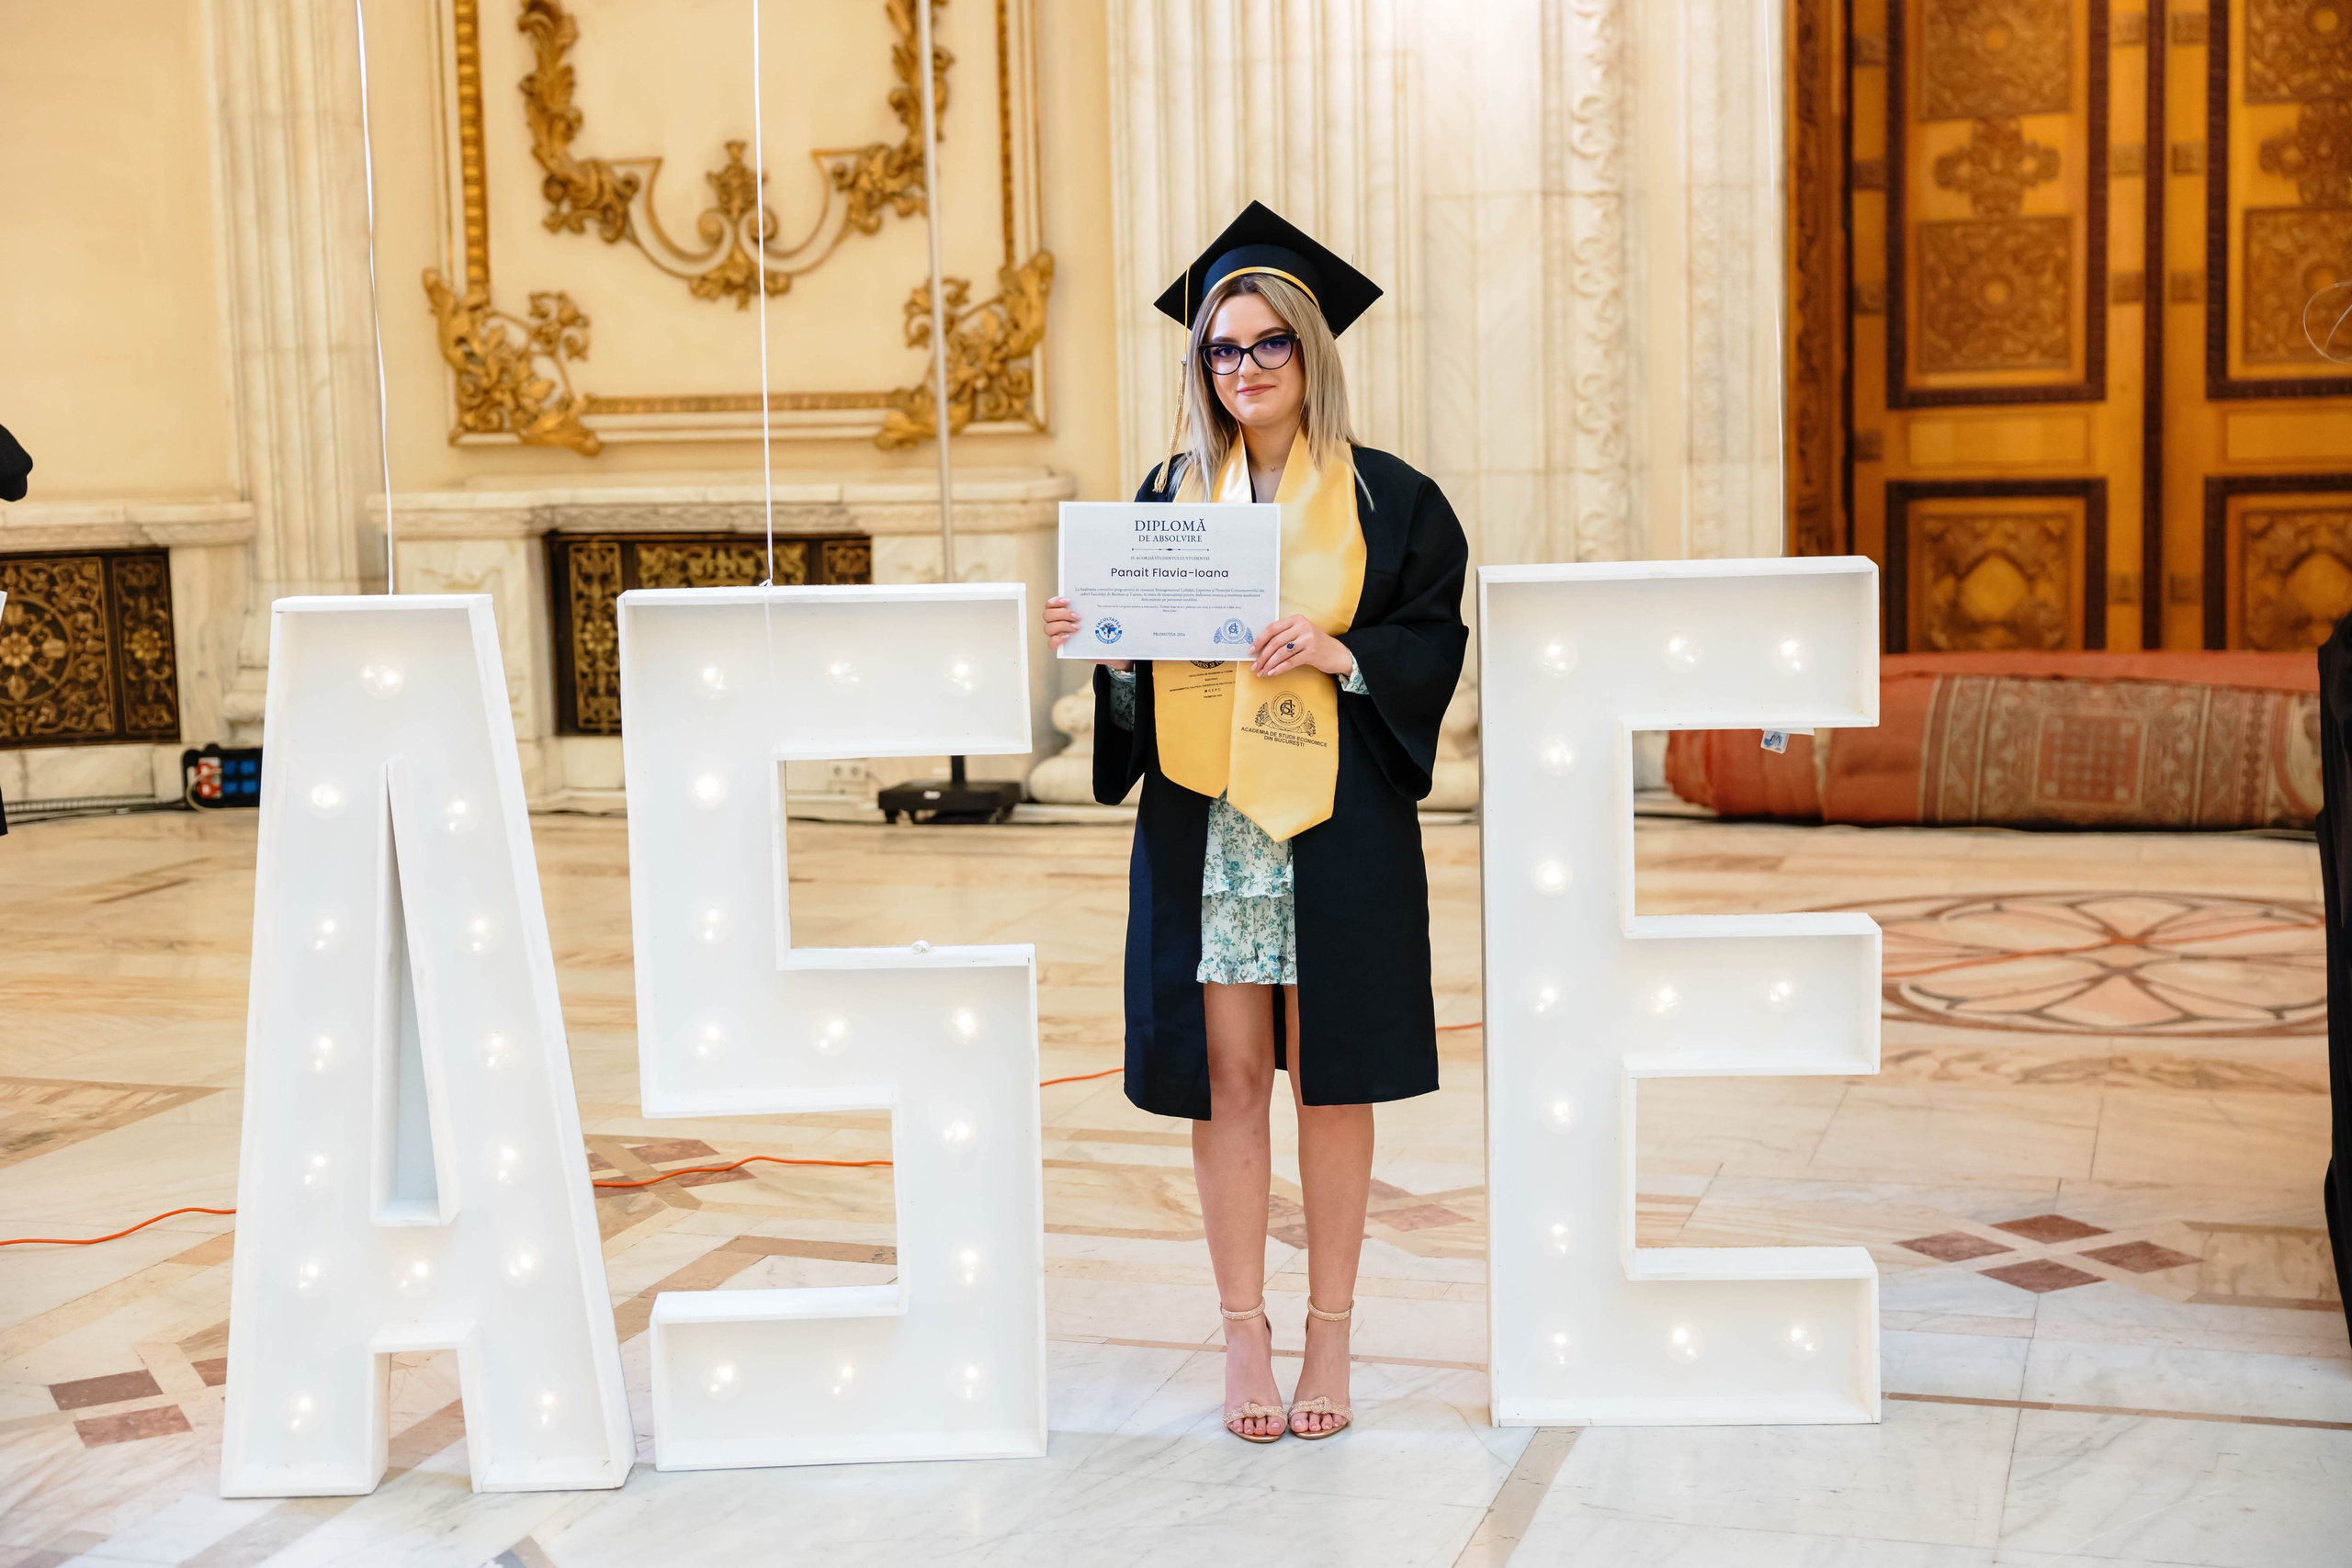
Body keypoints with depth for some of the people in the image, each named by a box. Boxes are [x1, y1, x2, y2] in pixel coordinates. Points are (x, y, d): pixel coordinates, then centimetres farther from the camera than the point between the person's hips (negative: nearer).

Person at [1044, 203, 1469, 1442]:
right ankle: (1245, 1337, 13)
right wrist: (1106, 645, -9)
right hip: (1202, 823, 2)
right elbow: (1137, 665, 12)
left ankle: (1329, 1336, 14)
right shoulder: (1172, 494, 10)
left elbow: (1435, 641, 1)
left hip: (1339, 826, -2)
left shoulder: (1385, 499, 3)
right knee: (1227, 1080, 2)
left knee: (1331, 1078, 3)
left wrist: (1337, 652, -15)